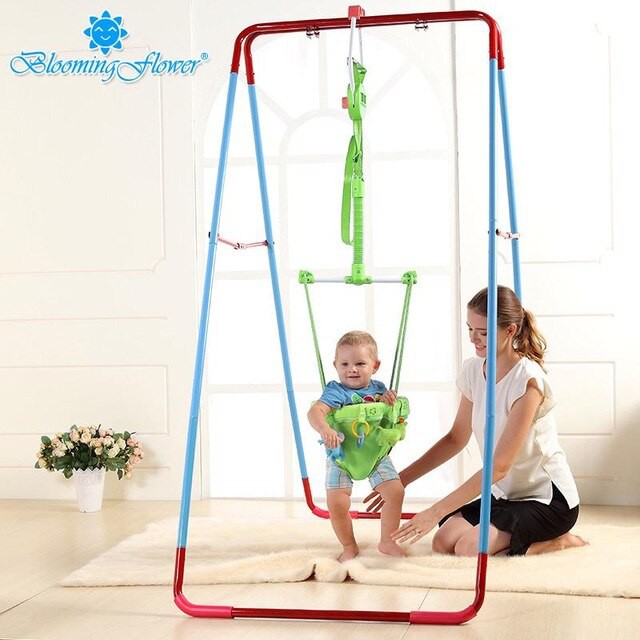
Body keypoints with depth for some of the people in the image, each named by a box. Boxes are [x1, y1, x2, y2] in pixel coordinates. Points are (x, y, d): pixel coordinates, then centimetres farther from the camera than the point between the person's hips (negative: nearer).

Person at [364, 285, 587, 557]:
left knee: (469, 549, -25)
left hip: (548, 499, -7)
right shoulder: (473, 370, 0)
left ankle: (556, 541, -2)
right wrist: (402, 478, 3)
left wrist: (436, 511, -28)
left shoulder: (527, 380, -24)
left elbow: (499, 466, -26)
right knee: (443, 543, -14)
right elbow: (456, 438, 11)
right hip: (505, 494, 7)